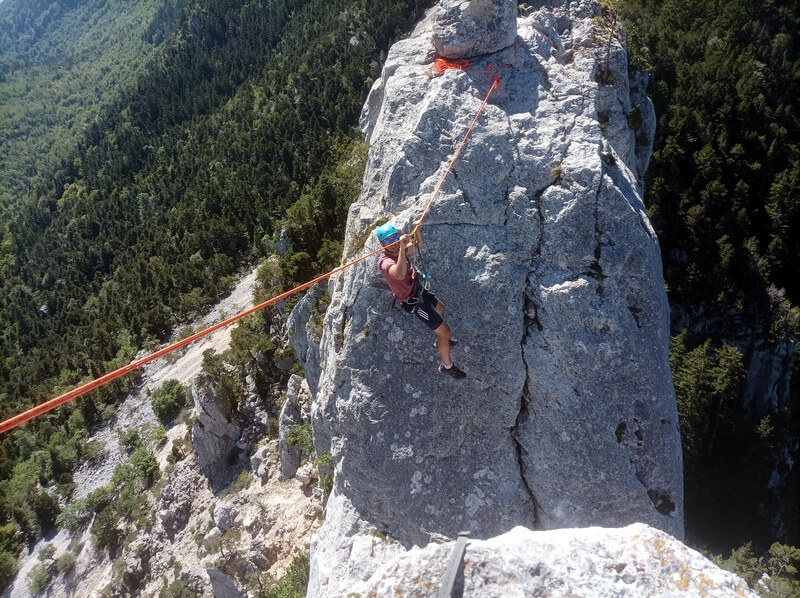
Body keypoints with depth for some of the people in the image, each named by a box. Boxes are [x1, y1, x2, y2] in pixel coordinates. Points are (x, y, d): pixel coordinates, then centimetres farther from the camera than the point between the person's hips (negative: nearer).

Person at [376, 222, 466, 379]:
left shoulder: (398, 250, -8)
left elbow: (417, 247, 11)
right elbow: (400, 274, -55)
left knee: (440, 308, 36)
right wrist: (402, 247, -59)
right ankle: (447, 366, 22)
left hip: (419, 290, 10)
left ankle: (441, 341, 61)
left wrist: (416, 232, -10)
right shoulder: (385, 261, -33)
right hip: (414, 301, -10)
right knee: (445, 331, -1)